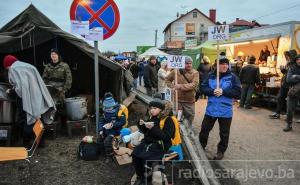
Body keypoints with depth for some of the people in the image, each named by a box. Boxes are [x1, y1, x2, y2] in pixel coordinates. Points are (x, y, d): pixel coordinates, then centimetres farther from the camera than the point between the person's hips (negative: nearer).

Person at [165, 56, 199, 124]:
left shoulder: (195, 73, -5)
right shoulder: (176, 71, -2)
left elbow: (194, 84, -19)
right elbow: (167, 79, 12)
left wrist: (181, 86, -24)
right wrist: (172, 86, -4)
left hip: (190, 101, 0)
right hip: (177, 100, 0)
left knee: (189, 119, 15)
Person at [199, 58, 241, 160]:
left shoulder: (232, 77, -5)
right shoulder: (211, 75, 3)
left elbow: (237, 92, -10)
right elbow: (203, 88, 0)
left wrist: (223, 92, -19)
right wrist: (212, 91, -18)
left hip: (225, 111, -2)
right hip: (211, 109, 2)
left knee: (224, 133, 11)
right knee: (204, 129, 14)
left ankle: (221, 151, 30)